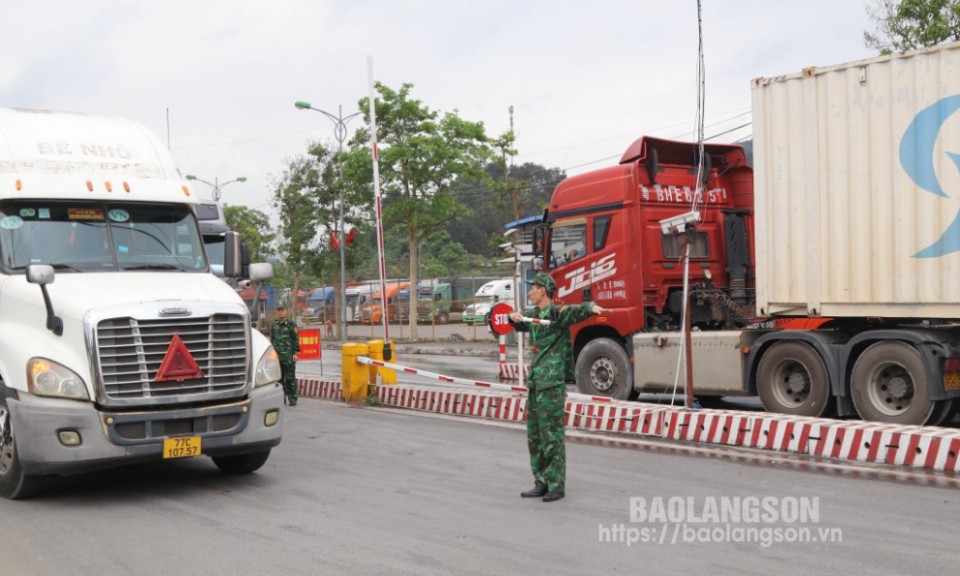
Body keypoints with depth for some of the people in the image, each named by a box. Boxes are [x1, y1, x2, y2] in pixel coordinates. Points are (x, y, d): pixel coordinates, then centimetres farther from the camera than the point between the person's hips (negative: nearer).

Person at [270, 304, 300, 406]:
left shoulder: (291, 324, -2)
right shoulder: (274, 325, 12)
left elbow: (296, 339, -4)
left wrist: (295, 353, -10)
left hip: (288, 356, -5)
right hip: (277, 356, 5)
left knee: (290, 378, -3)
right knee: (279, 378, 8)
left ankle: (292, 399, 3)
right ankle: (281, 398, 16)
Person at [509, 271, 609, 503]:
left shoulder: (558, 313, -12)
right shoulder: (534, 315, 14)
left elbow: (577, 311, -27)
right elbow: (520, 324, 24)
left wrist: (592, 307, -50)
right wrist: (514, 316, -1)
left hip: (552, 383, -9)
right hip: (535, 381, 9)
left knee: (552, 435, -6)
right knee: (534, 435, 13)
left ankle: (557, 486, 1)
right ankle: (541, 483, 21)